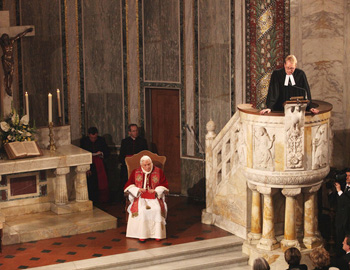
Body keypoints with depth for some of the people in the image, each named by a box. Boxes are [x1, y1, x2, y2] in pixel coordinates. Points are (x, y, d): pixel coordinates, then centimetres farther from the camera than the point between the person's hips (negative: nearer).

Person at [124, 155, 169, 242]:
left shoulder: (159, 172, 9)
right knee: (141, 210, -32)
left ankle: (157, 233, -23)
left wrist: (155, 191, -12)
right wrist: (138, 190, -12)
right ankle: (141, 234, -29)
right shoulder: (135, 172, 10)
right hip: (140, 197, 0)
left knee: (157, 209, -31)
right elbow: (128, 186, 6)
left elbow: (164, 185, 6)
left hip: (154, 197, 0)